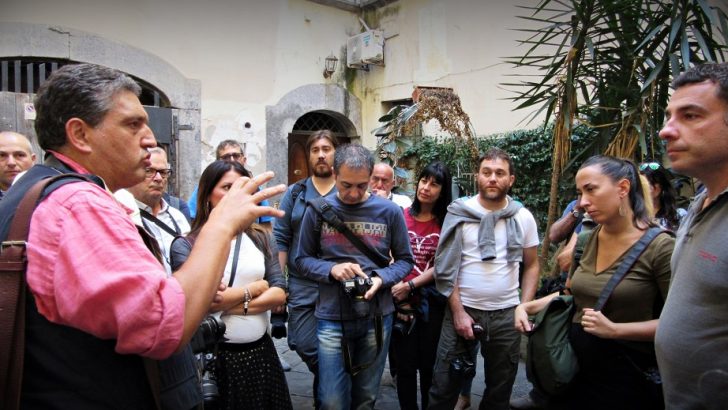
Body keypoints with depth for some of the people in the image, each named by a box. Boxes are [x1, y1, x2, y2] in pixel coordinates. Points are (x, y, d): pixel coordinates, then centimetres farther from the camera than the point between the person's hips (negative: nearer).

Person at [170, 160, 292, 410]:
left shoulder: (260, 238, 5)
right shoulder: (186, 244, -9)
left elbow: (279, 293, 0)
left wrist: (238, 306, -14)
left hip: (261, 350, 4)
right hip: (214, 354, -4)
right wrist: (253, 289, -7)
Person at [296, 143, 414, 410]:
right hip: (332, 318, -1)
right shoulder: (318, 210, -4)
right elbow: (303, 259, 2)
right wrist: (332, 269, -17)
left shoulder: (389, 211, -2)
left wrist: (381, 278, -15)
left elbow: (405, 260, 4)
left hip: (377, 317, 1)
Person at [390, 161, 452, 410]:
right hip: (403, 303, 1)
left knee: (430, 365, 12)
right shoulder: (401, 217, 2)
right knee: (406, 365, 8)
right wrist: (396, 288, -9)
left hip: (433, 303, 0)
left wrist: (410, 285, -15)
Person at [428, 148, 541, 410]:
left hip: (506, 314, 2)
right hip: (462, 310, -2)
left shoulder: (523, 217, 2)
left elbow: (532, 265, 9)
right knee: (444, 388, 7)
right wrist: (458, 311, -9)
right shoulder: (459, 213, -5)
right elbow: (446, 266, -4)